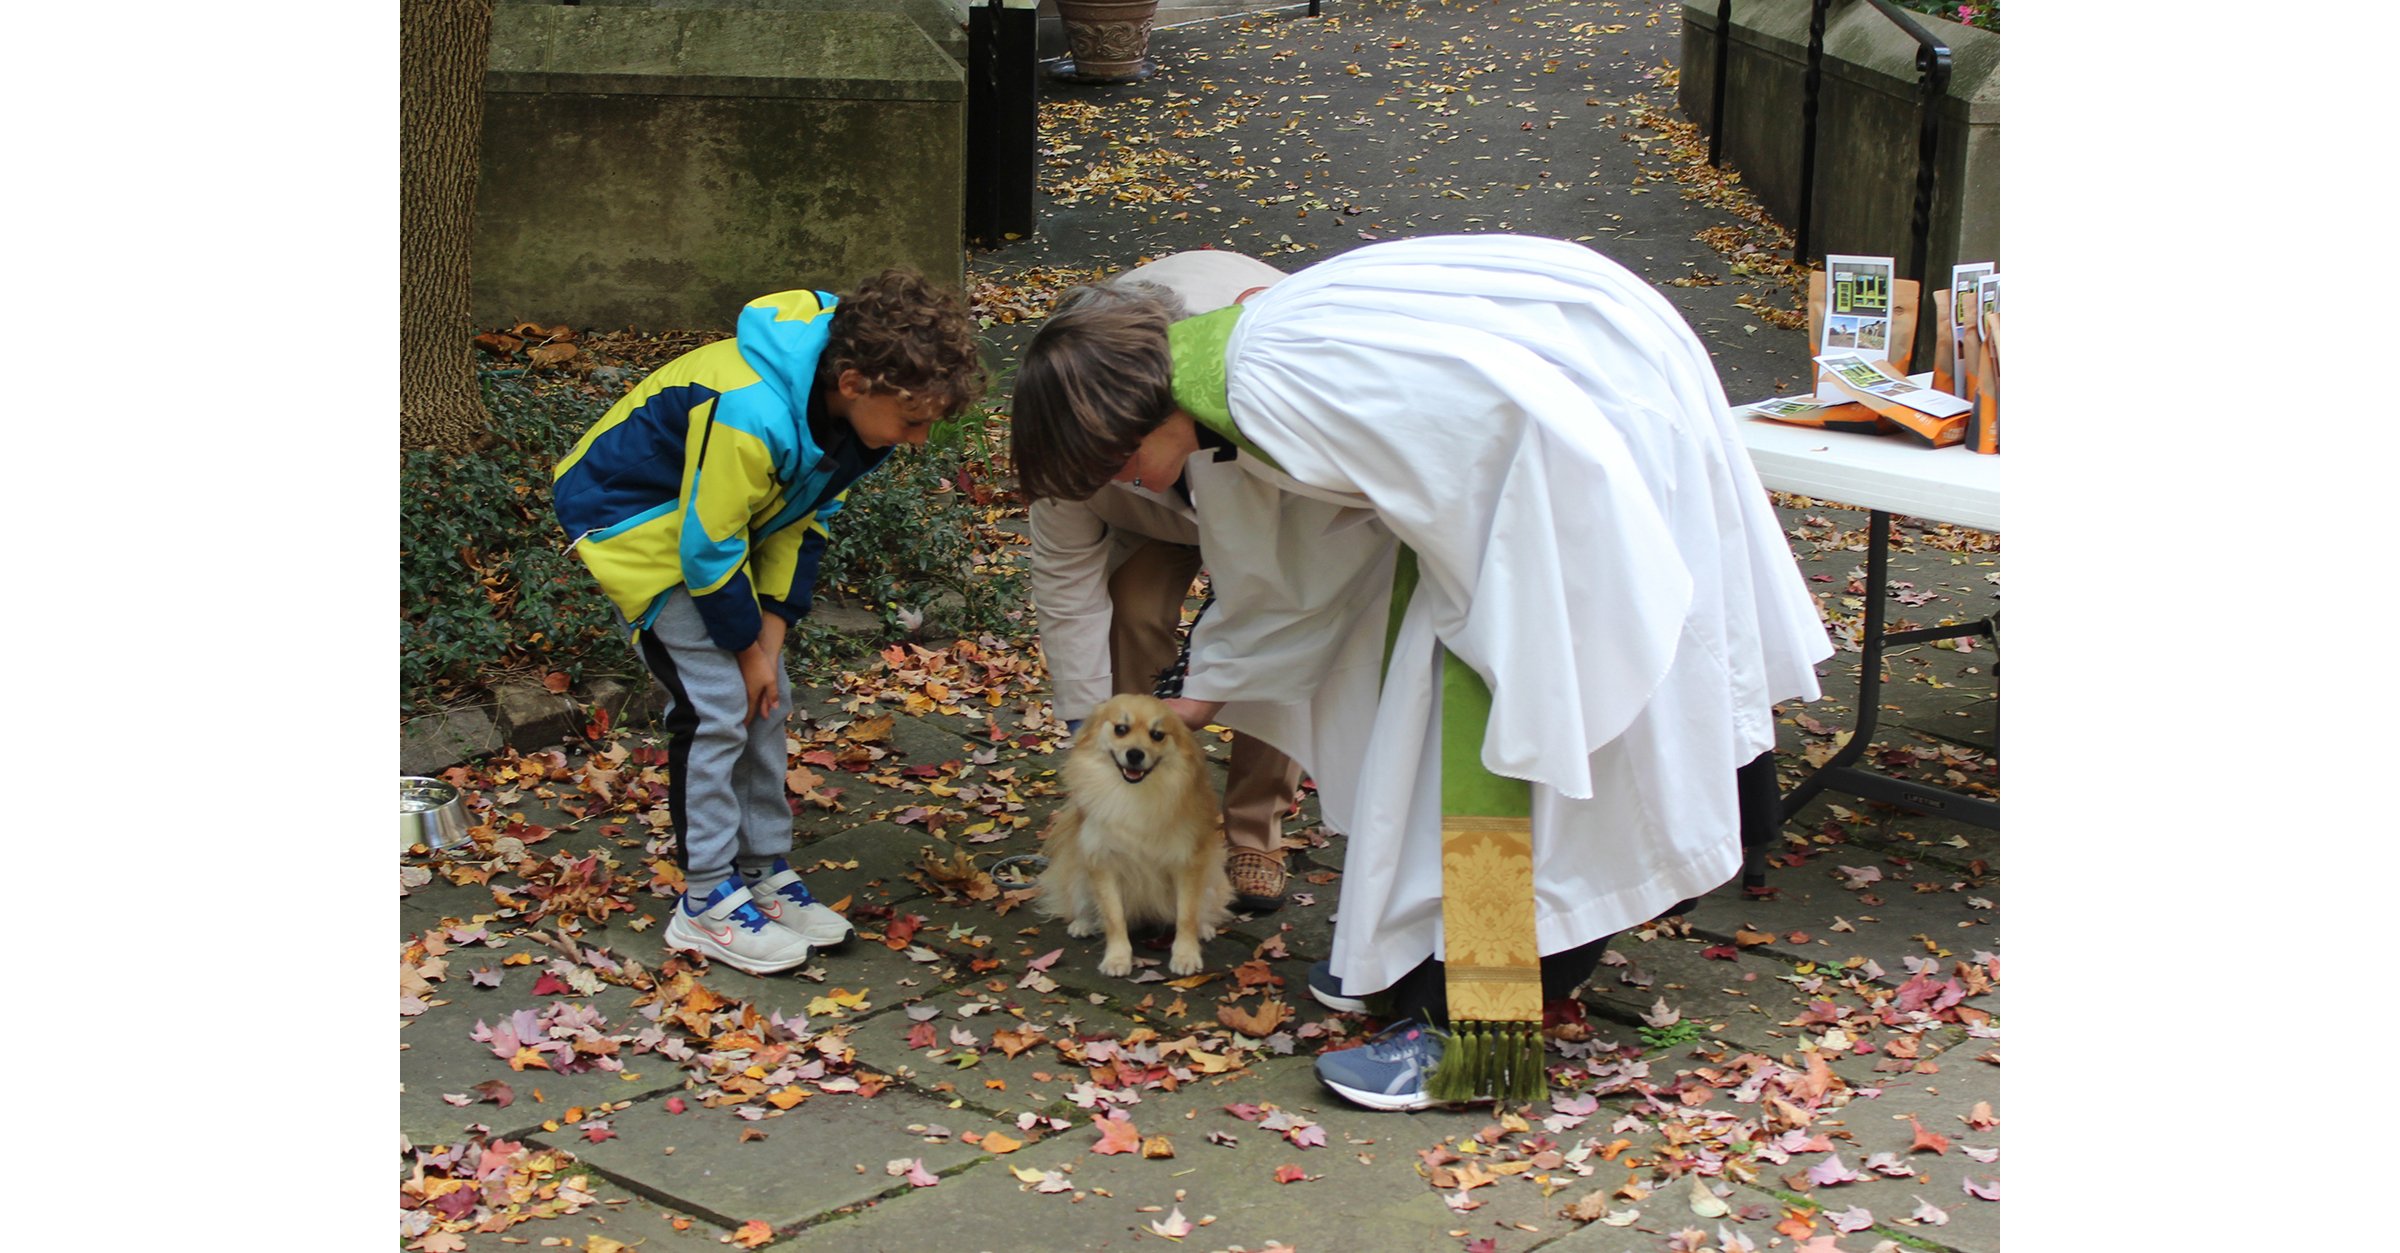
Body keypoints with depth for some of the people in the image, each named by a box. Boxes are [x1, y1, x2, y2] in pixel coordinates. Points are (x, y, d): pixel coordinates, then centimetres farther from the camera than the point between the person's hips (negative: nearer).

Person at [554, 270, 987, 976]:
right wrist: (748, 647, -15)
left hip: (717, 517, 8)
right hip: (631, 520, -8)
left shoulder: (853, 413, -12)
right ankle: (708, 902, -1)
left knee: (767, 700, 7)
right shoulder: (749, 417, -38)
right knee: (717, 703, -11)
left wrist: (773, 631, -7)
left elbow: (802, 520, -1)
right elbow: (707, 547, -28)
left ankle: (765, 873, 19)